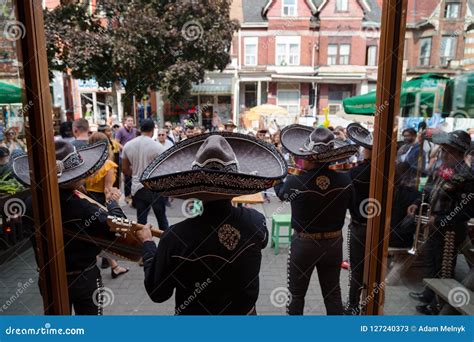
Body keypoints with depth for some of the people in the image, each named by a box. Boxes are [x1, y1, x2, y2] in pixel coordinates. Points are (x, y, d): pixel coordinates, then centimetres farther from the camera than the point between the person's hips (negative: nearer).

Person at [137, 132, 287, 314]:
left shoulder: (176, 237, -31)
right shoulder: (257, 221, -22)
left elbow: (157, 293, -15)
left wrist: (148, 243, -2)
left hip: (194, 312, -2)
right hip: (245, 312, 3)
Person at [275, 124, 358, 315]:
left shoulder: (294, 182, -22)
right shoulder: (345, 180, -15)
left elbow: (279, 192, 2)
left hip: (304, 243, -2)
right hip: (334, 243, 3)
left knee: (296, 294, 17)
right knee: (333, 293, 19)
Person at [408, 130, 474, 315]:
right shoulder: (444, 167, 2)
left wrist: (440, 220, -23)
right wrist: (418, 204, 5)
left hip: (450, 230, -9)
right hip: (436, 226, 9)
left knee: (444, 269, 8)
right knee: (430, 260, 24)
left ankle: (440, 306, 27)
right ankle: (429, 294, 45)